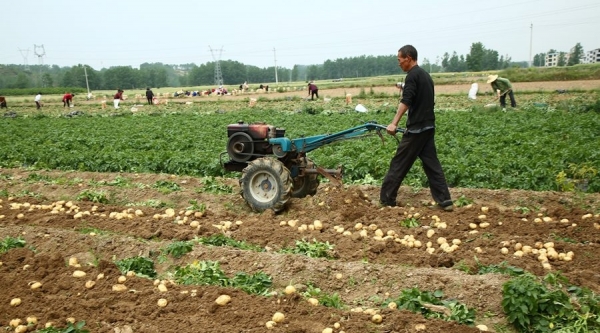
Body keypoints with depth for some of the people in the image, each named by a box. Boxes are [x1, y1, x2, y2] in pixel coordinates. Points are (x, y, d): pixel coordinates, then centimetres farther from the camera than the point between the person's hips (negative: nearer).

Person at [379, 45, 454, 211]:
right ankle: (444, 201, 5)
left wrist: (394, 123, -28)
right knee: (431, 163, 8)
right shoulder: (425, 75, 17)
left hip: (416, 128, -9)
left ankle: (386, 199, 8)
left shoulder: (412, 75, -12)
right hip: (428, 126, 9)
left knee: (399, 163, -1)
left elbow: (405, 102, -24)